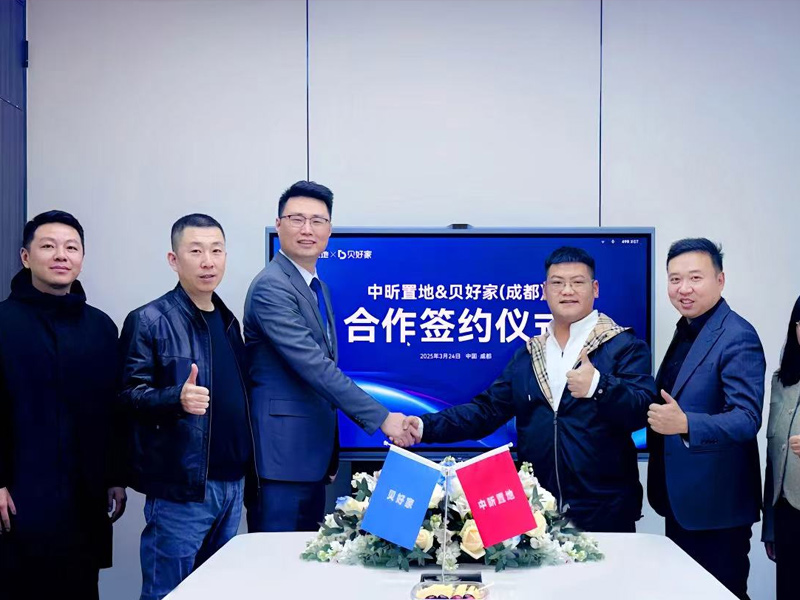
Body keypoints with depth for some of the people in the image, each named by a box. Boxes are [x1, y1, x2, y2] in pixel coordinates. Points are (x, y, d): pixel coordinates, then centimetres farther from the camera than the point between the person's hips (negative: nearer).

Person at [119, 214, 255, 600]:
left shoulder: (228, 321, 13)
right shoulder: (149, 321, -8)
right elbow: (130, 394, -14)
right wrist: (178, 398, -31)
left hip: (231, 482, 7)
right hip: (180, 486, -7)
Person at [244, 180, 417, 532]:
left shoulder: (318, 288, 16)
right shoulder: (271, 287, -15)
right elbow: (313, 365, -22)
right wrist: (380, 418, -22)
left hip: (312, 454, 9)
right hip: (281, 455, -9)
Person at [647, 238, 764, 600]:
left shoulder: (738, 337, -18)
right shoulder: (685, 329, 9)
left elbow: (747, 418, -27)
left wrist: (685, 424, -40)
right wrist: (663, 417, -1)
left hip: (716, 505, -9)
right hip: (681, 498, 9)